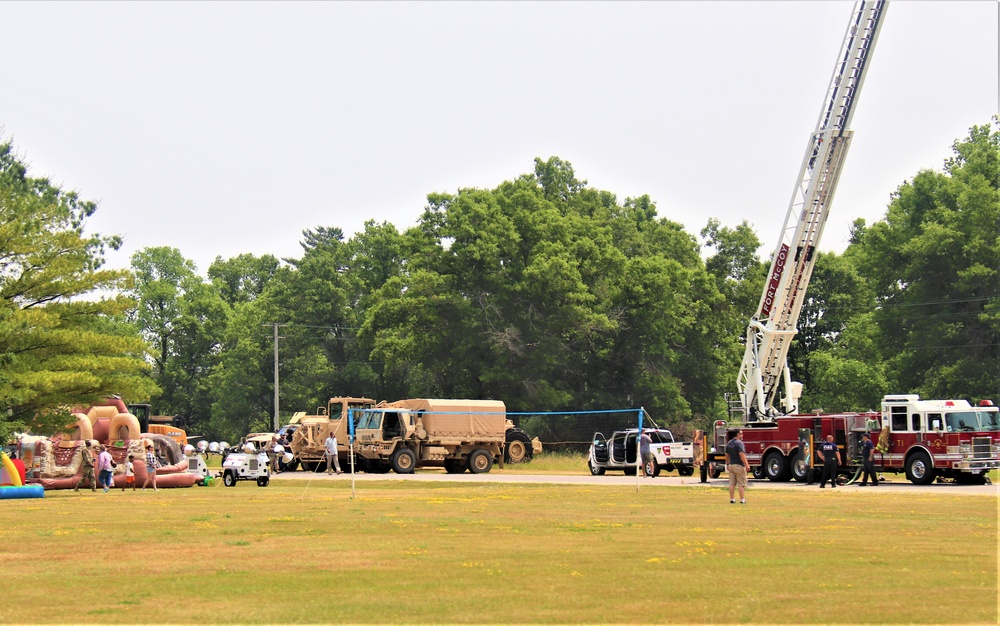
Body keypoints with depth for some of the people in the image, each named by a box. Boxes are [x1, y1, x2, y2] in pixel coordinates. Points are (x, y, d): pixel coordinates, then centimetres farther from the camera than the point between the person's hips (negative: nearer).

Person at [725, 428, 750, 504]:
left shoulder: (729, 443, 10)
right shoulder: (739, 443, -15)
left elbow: (727, 455, 16)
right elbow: (741, 455, -22)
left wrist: (727, 464, 25)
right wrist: (747, 465, -20)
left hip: (731, 466, 8)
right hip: (739, 465, -8)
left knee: (732, 483, 8)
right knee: (742, 484, -3)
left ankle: (732, 499, 9)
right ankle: (742, 500, -4)